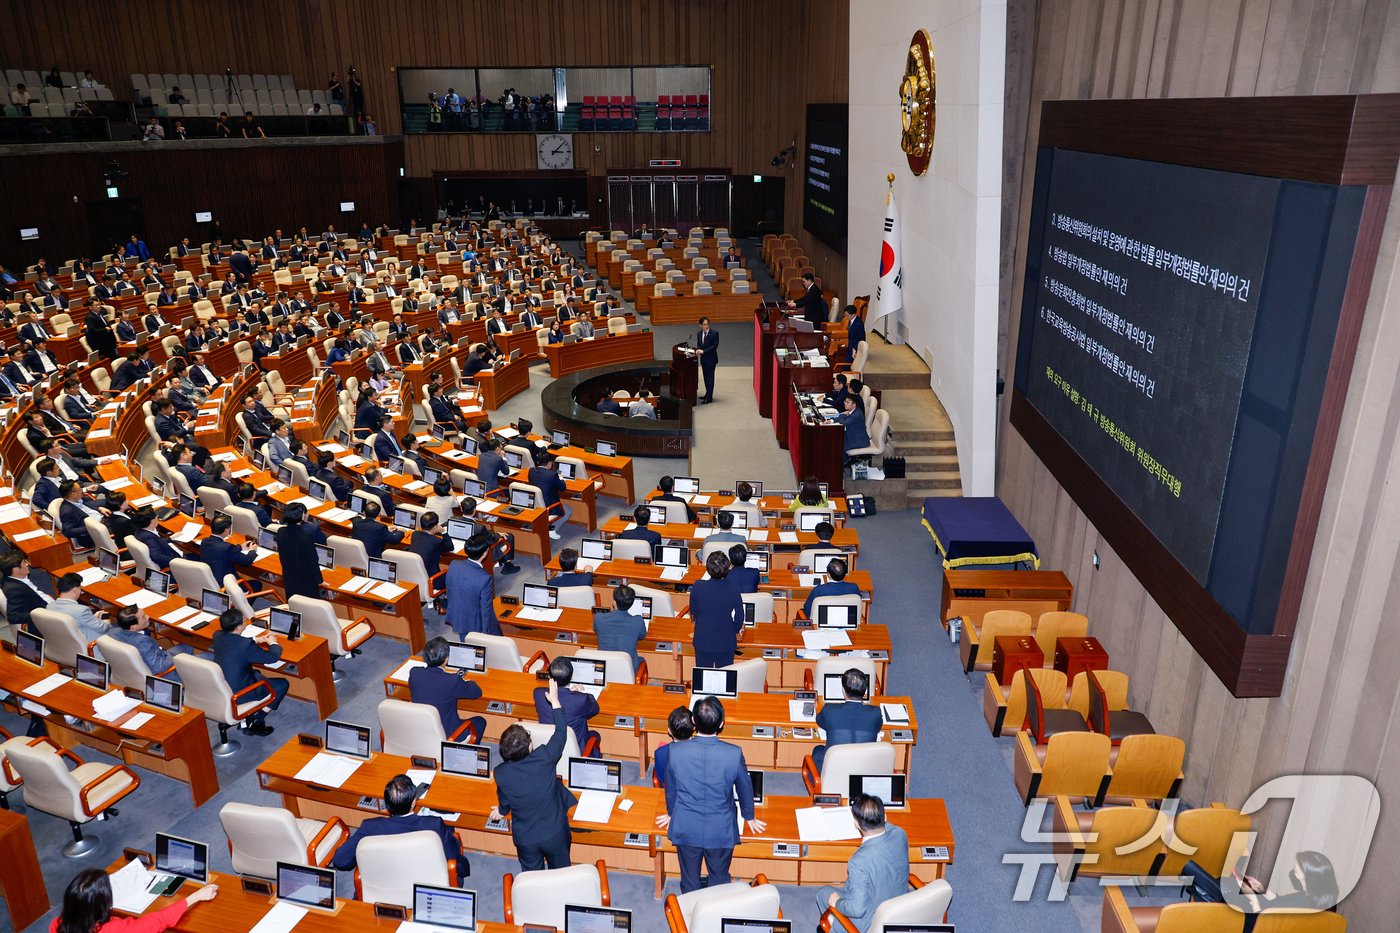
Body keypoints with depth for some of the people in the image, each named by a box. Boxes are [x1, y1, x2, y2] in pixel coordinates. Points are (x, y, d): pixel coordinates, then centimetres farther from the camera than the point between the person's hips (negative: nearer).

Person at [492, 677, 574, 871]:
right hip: (554, 833, -1)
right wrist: (555, 701, 3)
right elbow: (561, 733, -7)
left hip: (525, 838, 1)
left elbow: (504, 802, 0)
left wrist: (502, 811, 24)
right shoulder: (544, 759, -25)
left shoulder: (500, 773, -19)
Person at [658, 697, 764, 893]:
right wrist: (749, 818, 17)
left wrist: (671, 813, 20)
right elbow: (744, 788, -3)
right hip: (721, 832, -1)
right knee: (720, 881, 22)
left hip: (686, 830, 1)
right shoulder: (734, 754, -21)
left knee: (690, 882, 21)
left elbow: (670, 787, -2)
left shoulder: (676, 751, -19)